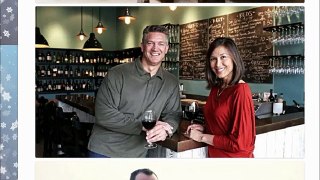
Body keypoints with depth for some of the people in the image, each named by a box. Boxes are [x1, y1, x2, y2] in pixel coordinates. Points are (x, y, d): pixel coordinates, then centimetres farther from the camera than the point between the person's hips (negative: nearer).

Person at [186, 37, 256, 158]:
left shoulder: (241, 91, -22)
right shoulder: (216, 88, -1)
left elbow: (240, 142, -22)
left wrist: (202, 137, -16)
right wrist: (204, 128, -4)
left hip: (234, 156, -6)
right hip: (214, 155, 6)